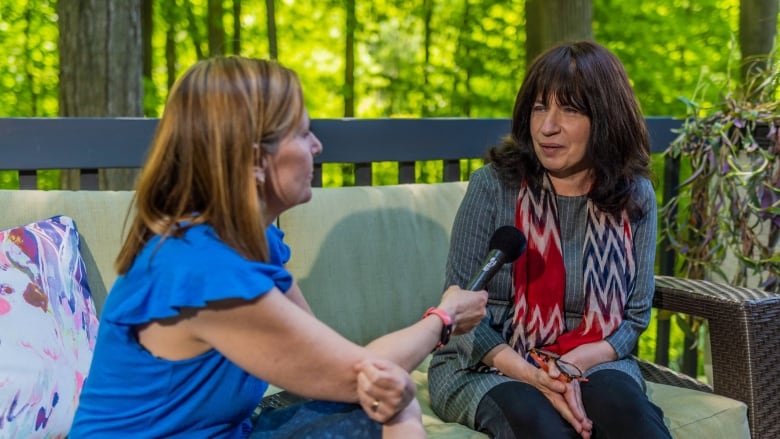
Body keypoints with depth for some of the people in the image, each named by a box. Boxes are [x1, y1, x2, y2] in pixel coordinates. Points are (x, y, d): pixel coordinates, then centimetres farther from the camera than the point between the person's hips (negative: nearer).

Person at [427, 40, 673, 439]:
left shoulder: (634, 197, -1)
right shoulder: (494, 185, -9)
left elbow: (634, 316, 3)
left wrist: (574, 363, -18)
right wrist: (533, 376, -22)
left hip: (590, 361, 3)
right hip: (486, 365, -2)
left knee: (623, 406, -30)